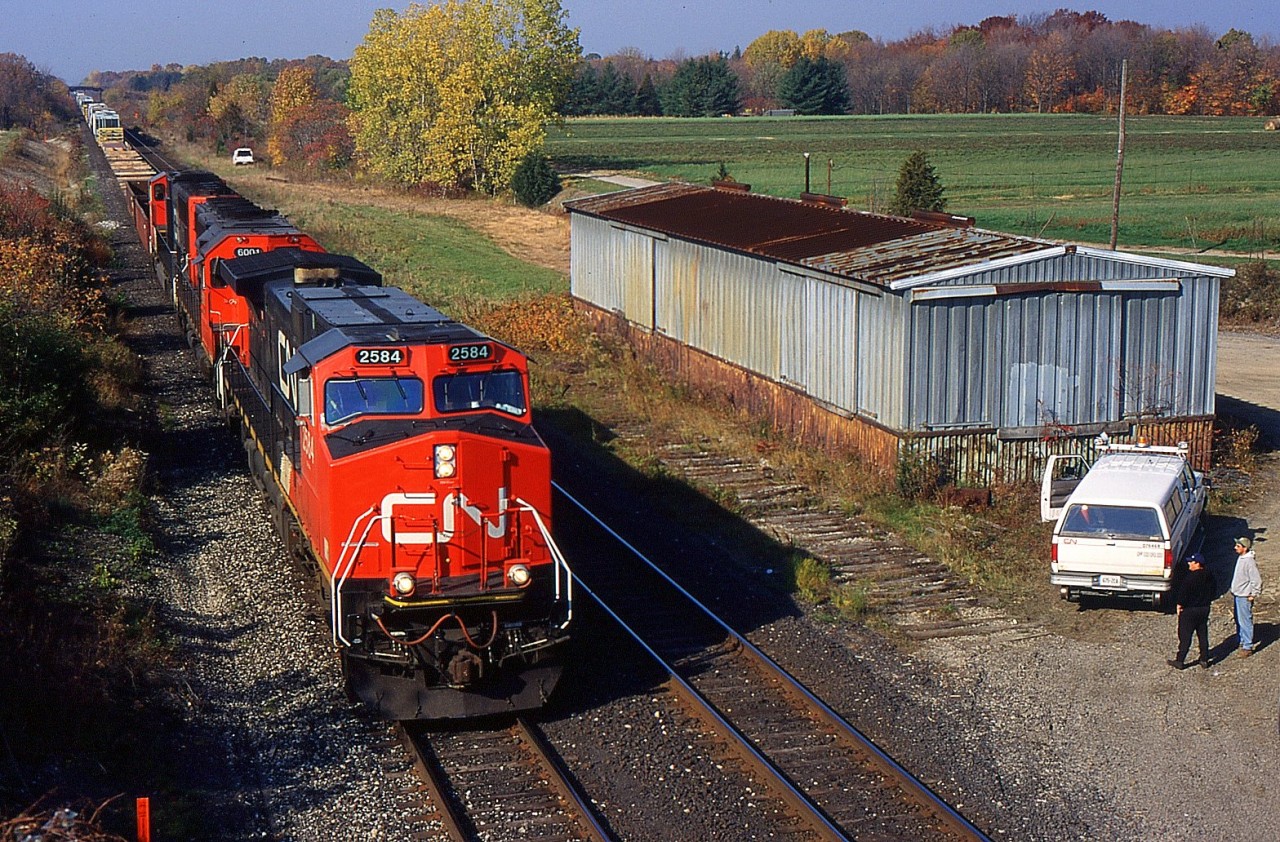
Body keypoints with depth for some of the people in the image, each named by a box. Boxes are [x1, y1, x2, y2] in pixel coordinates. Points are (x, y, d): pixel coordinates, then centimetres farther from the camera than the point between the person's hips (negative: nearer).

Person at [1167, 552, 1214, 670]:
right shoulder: (1209, 576, 2)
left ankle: (1180, 661, 4)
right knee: (1203, 635, 16)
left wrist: (1180, 605, -5)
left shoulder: (1190, 577, -23)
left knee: (1185, 636, 0)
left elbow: (1183, 592, -19)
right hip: (1205, 609, 7)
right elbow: (1212, 591, 12)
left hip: (1190, 610, -7)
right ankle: (1204, 659, 20)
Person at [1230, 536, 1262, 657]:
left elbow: (1257, 581, -21)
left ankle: (1247, 647, 1)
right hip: (1237, 595, 10)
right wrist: (1233, 591, 19)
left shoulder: (1249, 561, -21)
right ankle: (1242, 642, 30)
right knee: (1239, 620, 18)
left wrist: (1253, 595, -15)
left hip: (1244, 597, -10)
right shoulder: (1240, 558, 8)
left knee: (1245, 621, -4)